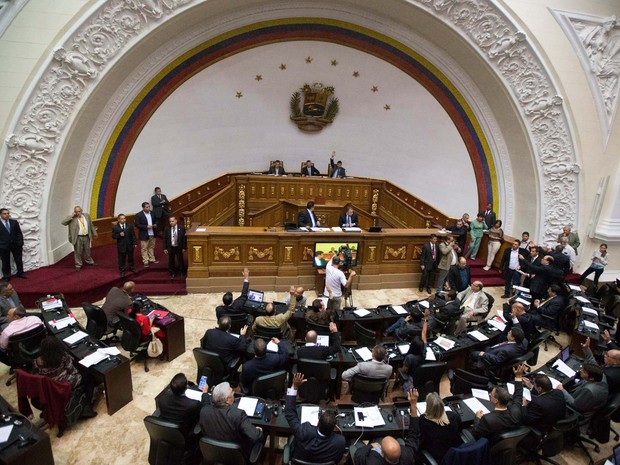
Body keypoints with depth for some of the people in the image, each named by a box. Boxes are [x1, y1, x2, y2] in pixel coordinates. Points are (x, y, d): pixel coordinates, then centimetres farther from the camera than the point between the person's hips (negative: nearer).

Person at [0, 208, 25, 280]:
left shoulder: (14, 222, 4)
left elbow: (19, 233, 5)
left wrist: (20, 243, -2)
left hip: (16, 245, 2)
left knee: (19, 260, 12)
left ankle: (20, 273, 26)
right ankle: (6, 276, 22)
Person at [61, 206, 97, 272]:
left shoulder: (87, 215, 3)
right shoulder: (72, 218, -8)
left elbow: (91, 225, 12)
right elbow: (63, 222, -22)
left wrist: (94, 233, 16)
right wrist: (72, 216, -21)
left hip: (86, 237, 3)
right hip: (78, 238, -3)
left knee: (87, 250, 20)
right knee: (78, 252, 6)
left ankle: (89, 261, 40)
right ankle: (78, 265, 20)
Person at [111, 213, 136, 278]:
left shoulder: (130, 225, -2)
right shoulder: (115, 227, -7)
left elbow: (133, 235, 0)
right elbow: (113, 236, -6)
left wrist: (134, 243, -3)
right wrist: (119, 235, -25)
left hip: (130, 245, 2)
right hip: (121, 246, -2)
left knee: (130, 257, 18)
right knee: (122, 259, 6)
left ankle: (131, 268, 38)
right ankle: (122, 271, 18)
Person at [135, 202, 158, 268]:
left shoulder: (152, 213, 4)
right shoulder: (139, 215, -13)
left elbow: (155, 220, 16)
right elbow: (137, 225, -15)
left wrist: (155, 224, -6)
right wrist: (146, 227, -24)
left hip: (152, 234, 5)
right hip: (144, 235, -5)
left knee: (151, 247, 17)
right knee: (144, 248, 3)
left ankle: (152, 259, 29)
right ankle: (145, 261, 10)